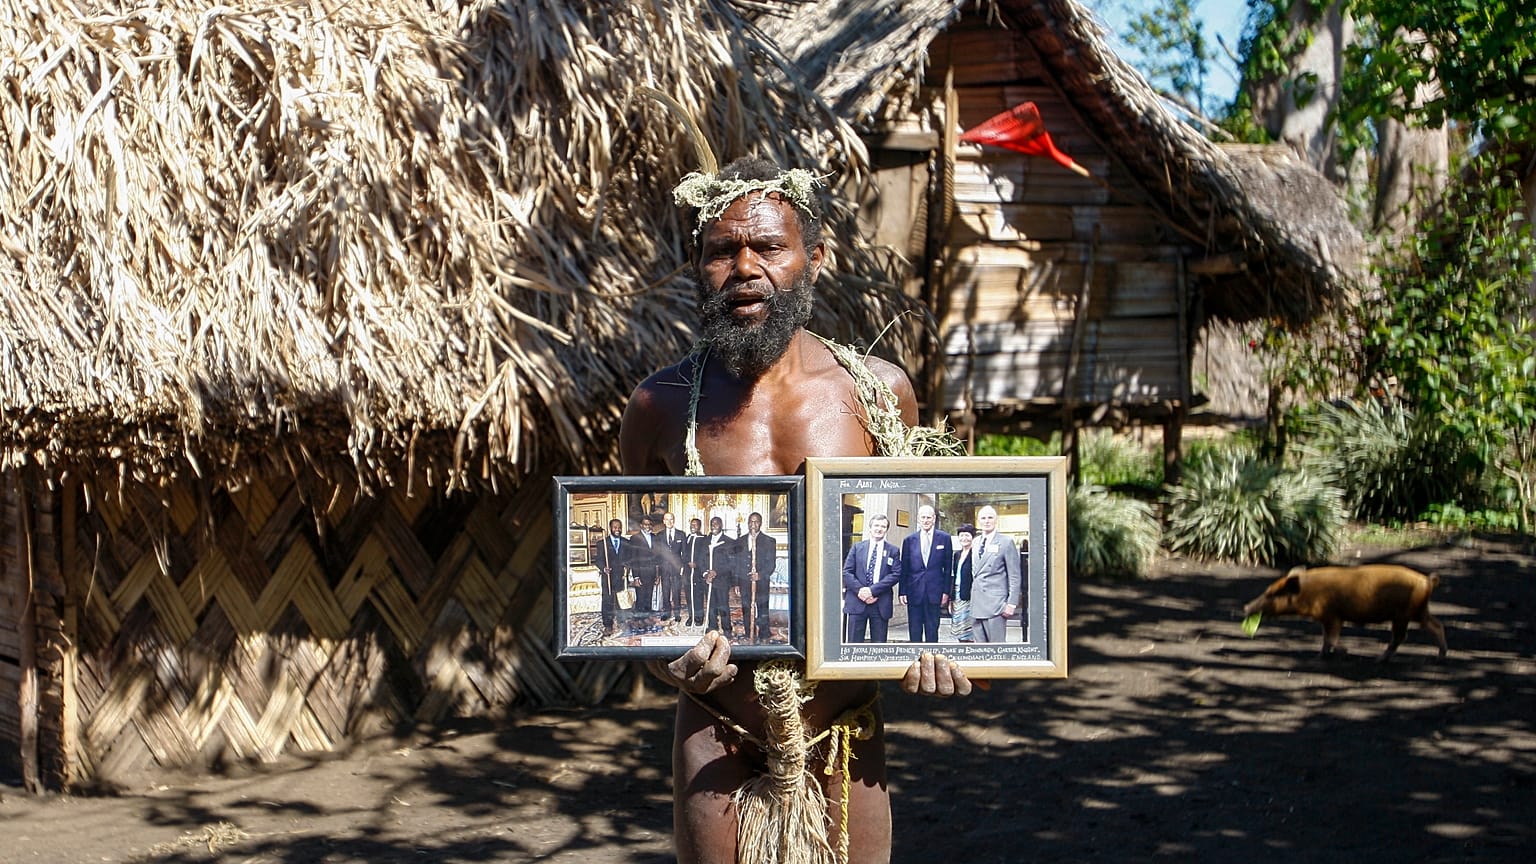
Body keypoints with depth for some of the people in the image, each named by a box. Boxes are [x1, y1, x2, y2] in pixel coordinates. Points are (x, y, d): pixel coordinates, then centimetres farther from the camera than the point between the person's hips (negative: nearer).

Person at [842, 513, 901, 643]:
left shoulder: (893, 551, 8)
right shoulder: (857, 547, 10)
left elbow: (896, 574, -3)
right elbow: (846, 572, 4)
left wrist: (873, 590, -14)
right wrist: (860, 590, -13)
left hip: (880, 604, 0)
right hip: (857, 602, 0)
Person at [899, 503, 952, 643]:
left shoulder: (944, 538, 3)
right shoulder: (909, 540, 6)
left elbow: (947, 567, 4)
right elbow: (904, 568, 7)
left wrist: (946, 591, -1)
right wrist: (903, 592, 2)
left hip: (934, 592, -1)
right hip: (914, 592, 1)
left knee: (932, 630, 3)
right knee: (914, 631, 4)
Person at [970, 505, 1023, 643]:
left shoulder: (1006, 542, -2)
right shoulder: (976, 542, 15)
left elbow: (1015, 576, -4)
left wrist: (1011, 604, -10)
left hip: (995, 604, -6)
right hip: (976, 605, 6)